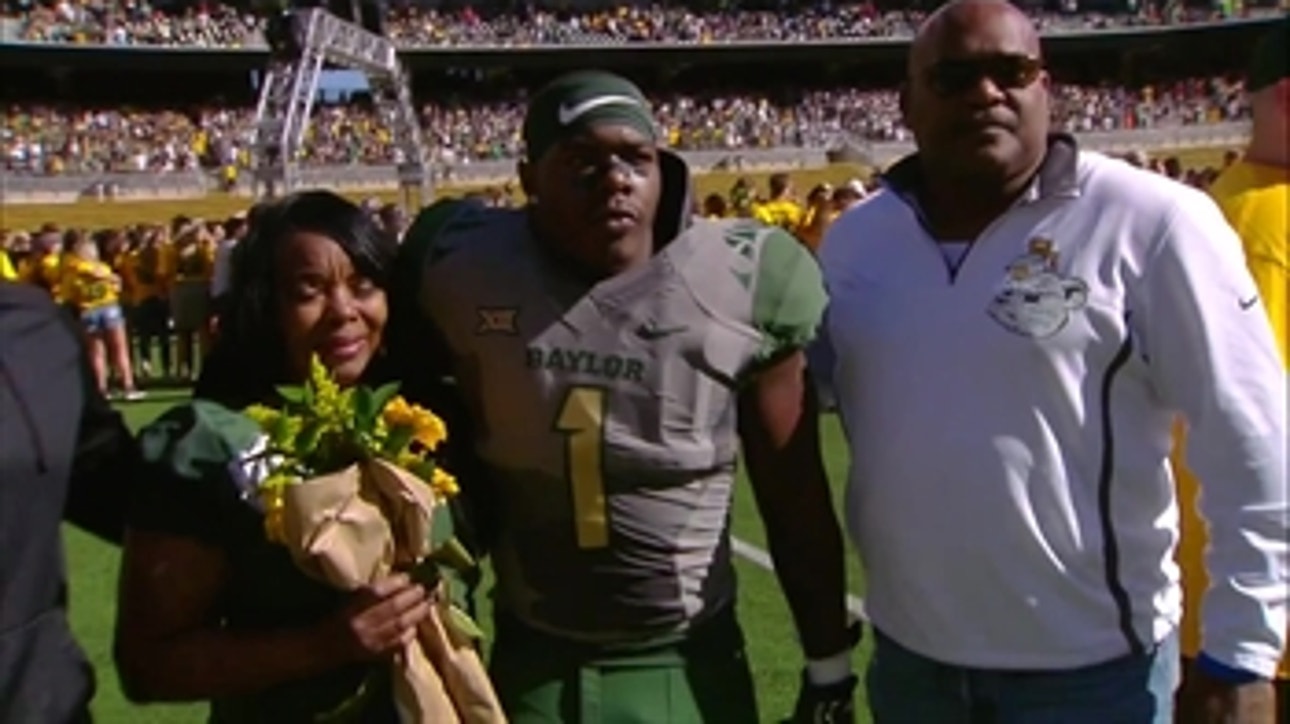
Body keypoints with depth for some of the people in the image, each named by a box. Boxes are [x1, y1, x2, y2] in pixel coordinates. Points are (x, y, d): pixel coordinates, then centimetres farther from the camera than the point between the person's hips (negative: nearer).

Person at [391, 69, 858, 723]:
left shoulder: (743, 284, -12)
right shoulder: (463, 269, -9)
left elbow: (796, 502, -4)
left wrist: (828, 668, 1)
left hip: (691, 666, -1)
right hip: (532, 662, 1)